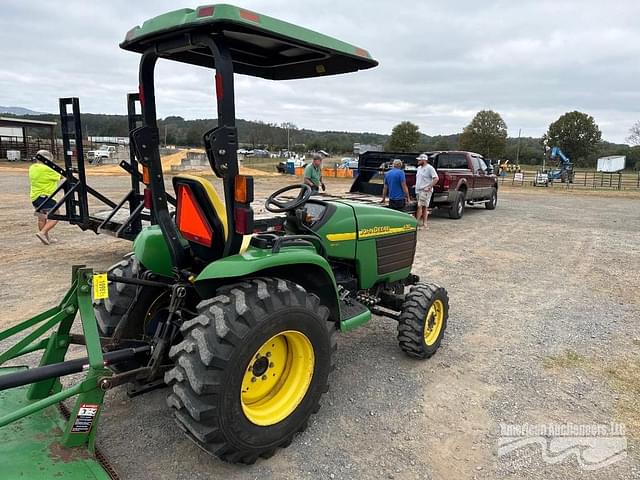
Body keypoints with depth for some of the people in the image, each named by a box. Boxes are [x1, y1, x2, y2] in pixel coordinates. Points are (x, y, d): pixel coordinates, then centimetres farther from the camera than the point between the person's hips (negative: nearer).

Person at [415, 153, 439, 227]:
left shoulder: (429, 168, -9)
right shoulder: (419, 168, 17)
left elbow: (436, 178, -16)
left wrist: (429, 187, -19)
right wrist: (416, 185, 17)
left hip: (425, 191, -8)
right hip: (418, 190, 8)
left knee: (420, 206, -14)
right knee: (424, 207, 10)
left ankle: (416, 223, -15)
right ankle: (423, 223, 13)